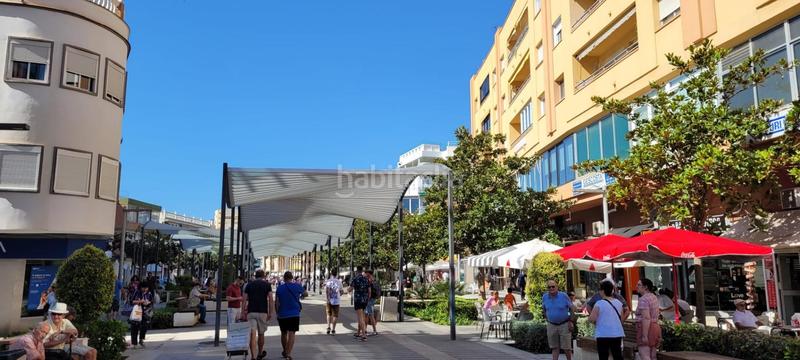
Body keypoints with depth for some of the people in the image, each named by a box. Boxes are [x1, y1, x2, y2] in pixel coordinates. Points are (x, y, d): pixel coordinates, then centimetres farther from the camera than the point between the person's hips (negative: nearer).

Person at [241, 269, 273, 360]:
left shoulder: (249, 284, 9)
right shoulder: (267, 284, 4)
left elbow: (244, 300, 4)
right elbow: (271, 299, -3)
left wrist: (243, 313, 9)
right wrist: (270, 313, 1)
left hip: (251, 312, 0)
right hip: (262, 312, 0)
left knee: (252, 334, -5)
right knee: (261, 334, 15)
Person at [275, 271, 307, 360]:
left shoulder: (279, 288, -3)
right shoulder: (297, 286, -3)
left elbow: (276, 303, -4)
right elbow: (305, 294, 15)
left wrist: (277, 313, 8)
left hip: (282, 314, 2)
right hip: (294, 314, -2)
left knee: (284, 333, 17)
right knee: (291, 334, -3)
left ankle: (285, 351, 33)